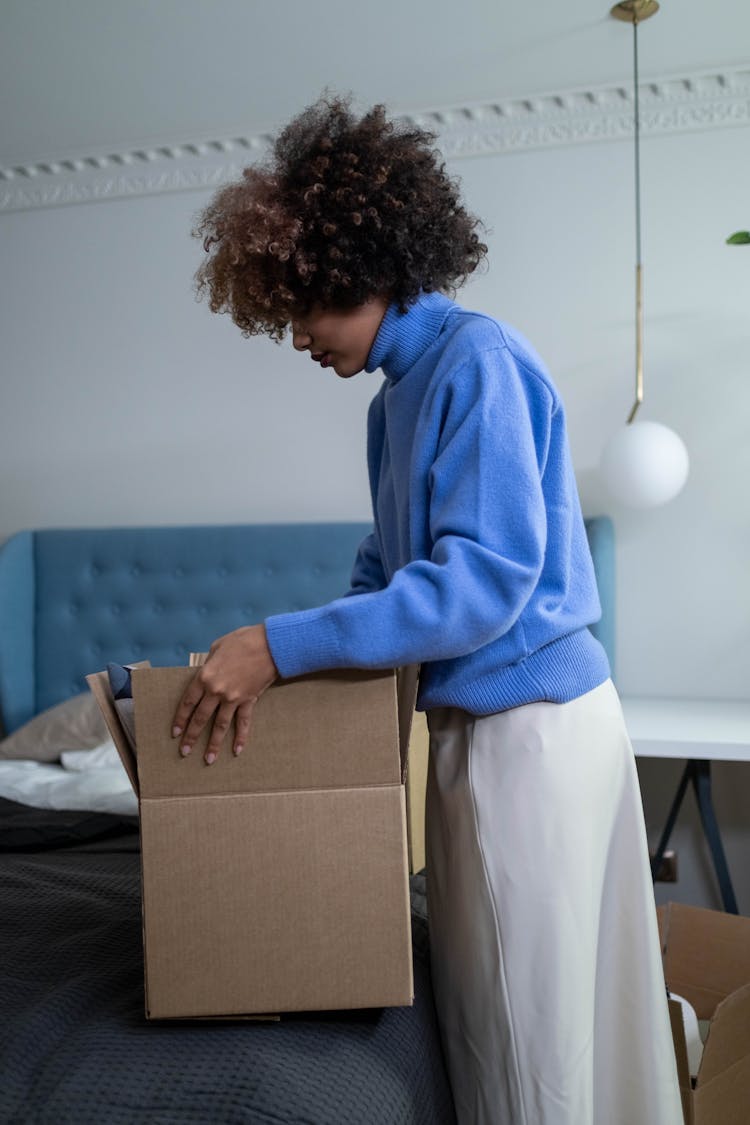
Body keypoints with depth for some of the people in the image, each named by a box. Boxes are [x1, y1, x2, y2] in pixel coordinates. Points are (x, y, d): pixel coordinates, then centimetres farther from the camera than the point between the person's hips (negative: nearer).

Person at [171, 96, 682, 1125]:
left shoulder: (476, 360, -15)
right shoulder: (400, 395, 13)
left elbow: (488, 579, -23)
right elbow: (387, 570, 17)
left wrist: (284, 645, -23)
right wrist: (278, 663, 4)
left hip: (529, 723, -9)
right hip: (479, 722, 9)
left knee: (525, 1018, 5)